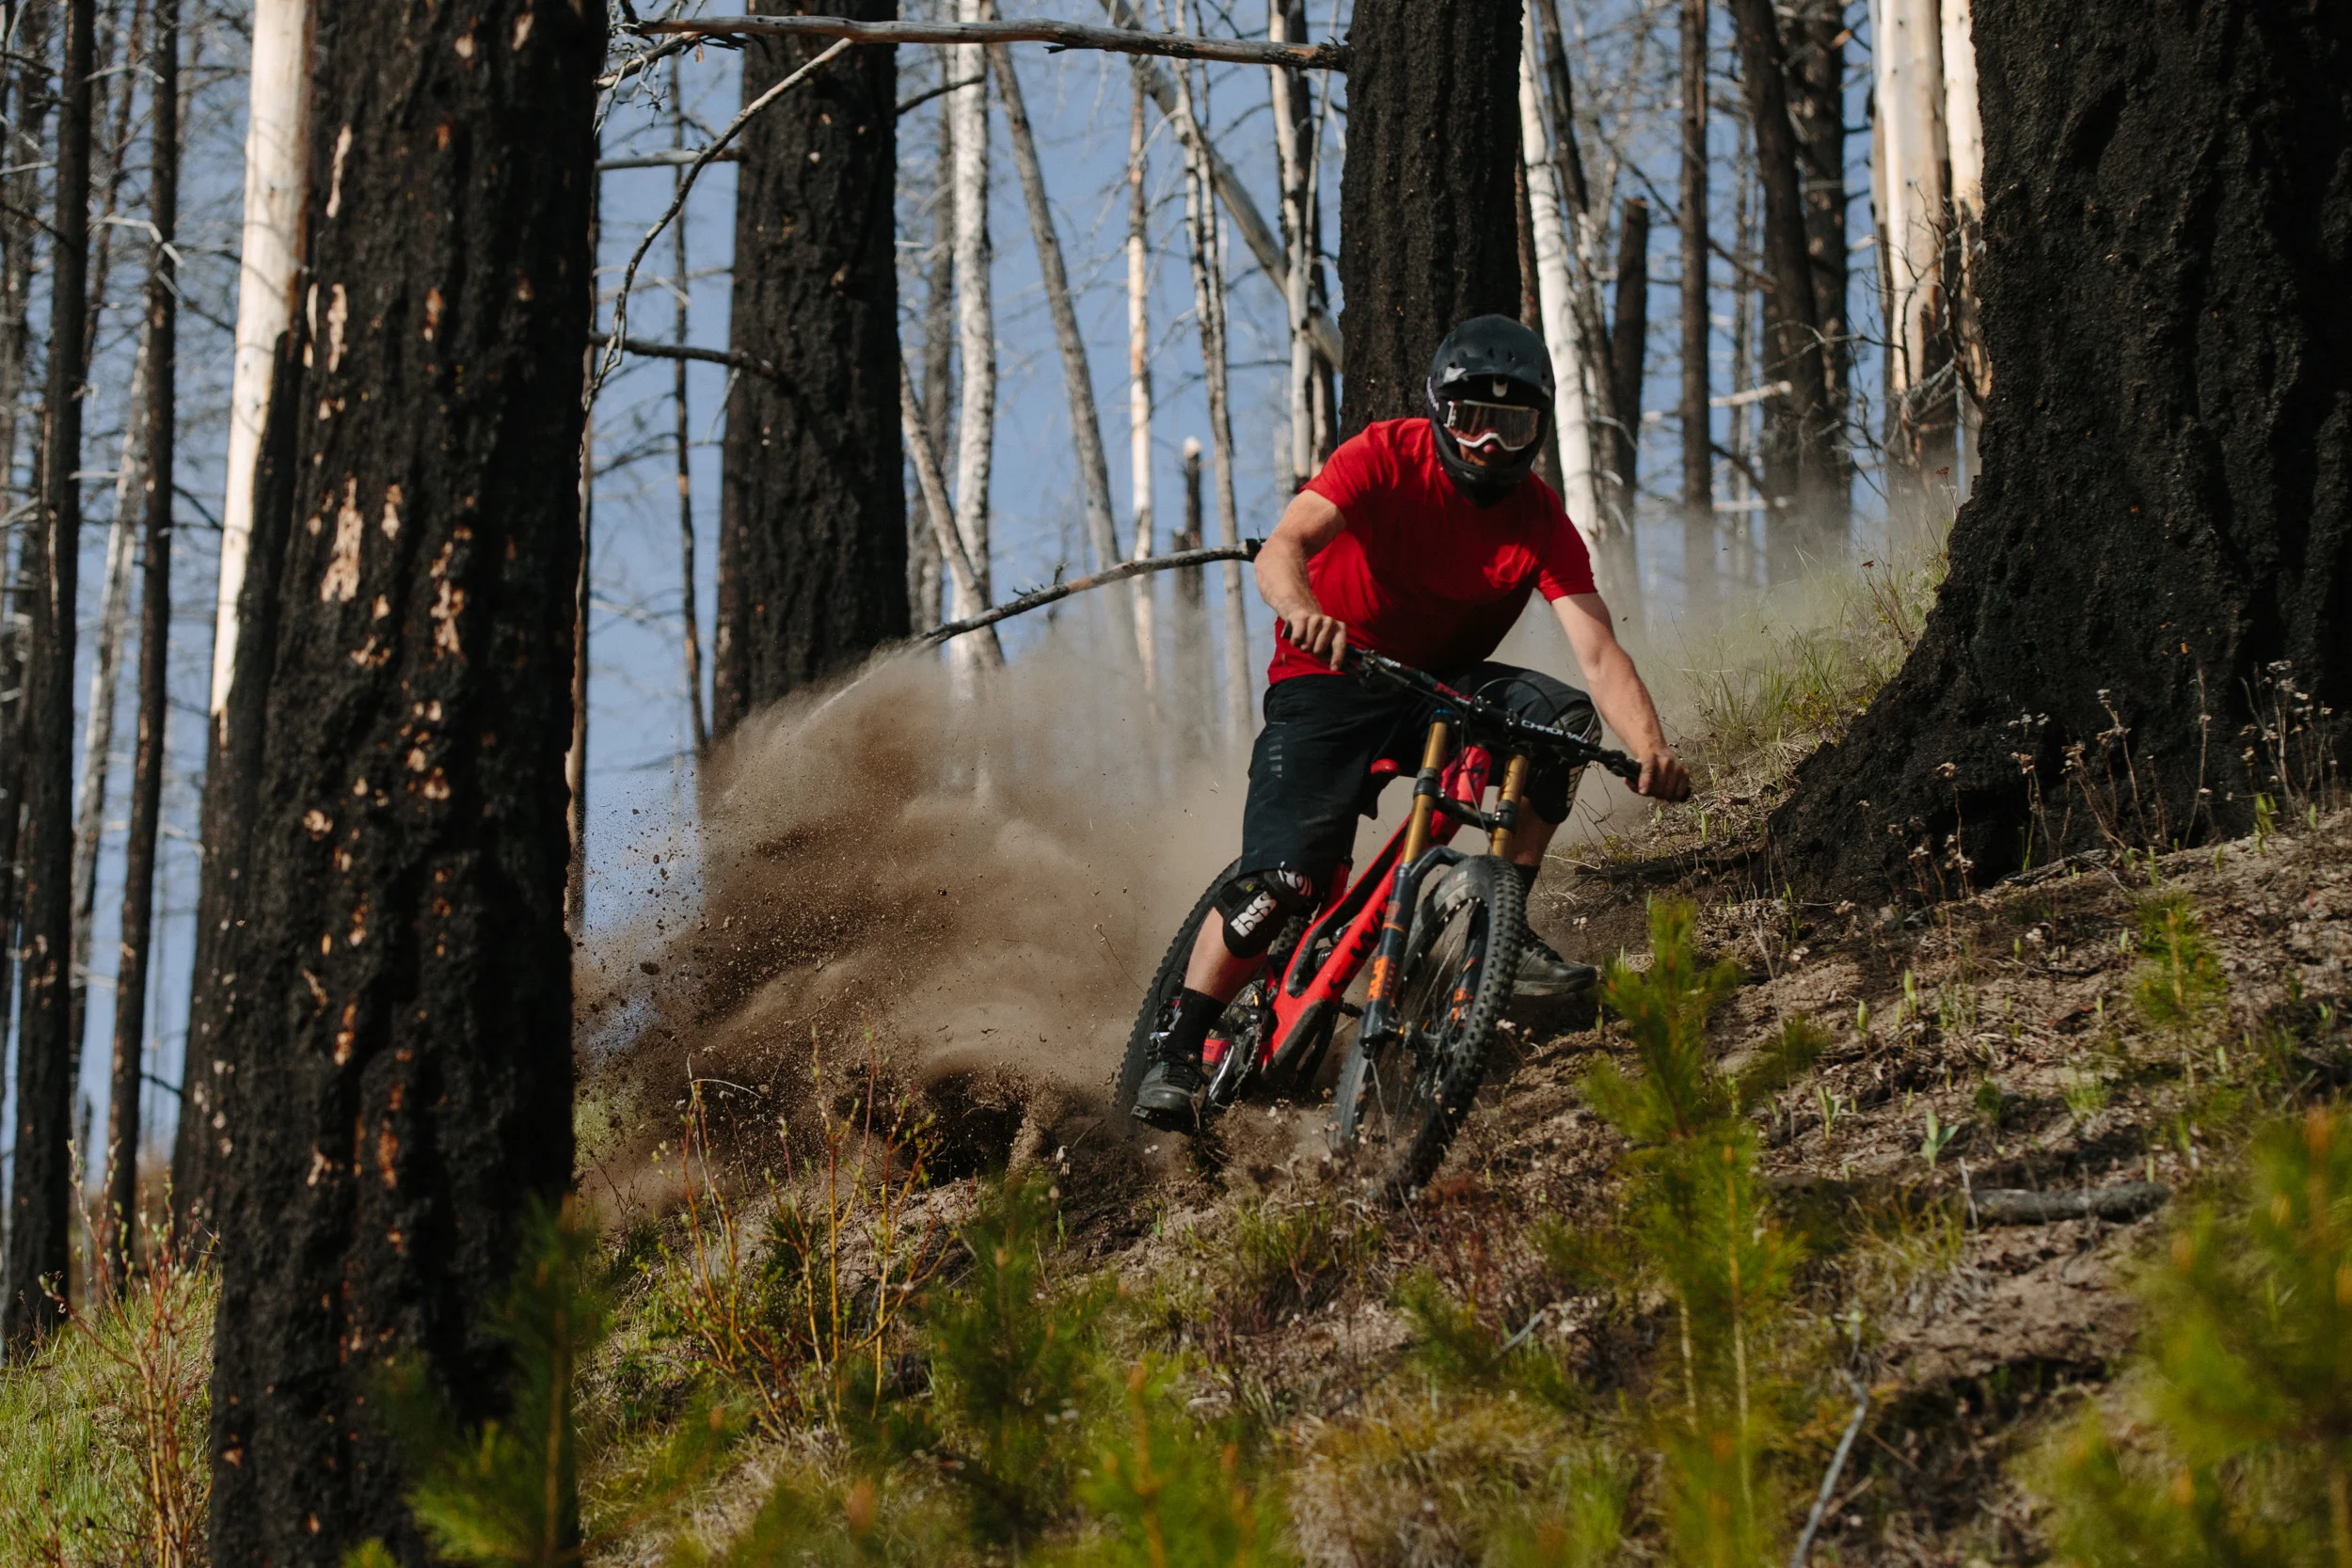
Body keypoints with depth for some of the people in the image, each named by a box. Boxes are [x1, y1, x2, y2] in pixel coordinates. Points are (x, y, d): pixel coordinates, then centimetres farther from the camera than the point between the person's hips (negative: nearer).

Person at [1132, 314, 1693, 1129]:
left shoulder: (1540, 521, -11)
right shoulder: (1387, 456, -18)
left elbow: (1599, 652, -21)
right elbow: (1281, 549, -32)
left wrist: (1650, 750, -40)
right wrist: (1303, 610, -56)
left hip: (1442, 688, 3)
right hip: (1328, 678, -3)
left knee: (1561, 713, -25)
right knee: (1280, 879, -21)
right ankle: (1175, 1050, -8)